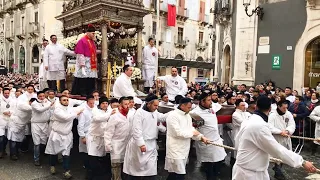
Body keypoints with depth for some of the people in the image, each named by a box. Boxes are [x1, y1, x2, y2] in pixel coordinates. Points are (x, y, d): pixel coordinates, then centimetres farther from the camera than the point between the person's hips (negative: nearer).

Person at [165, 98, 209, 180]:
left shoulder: (187, 115, 11)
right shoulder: (173, 115, -16)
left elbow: (191, 130, 12)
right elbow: (178, 132, -24)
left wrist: (201, 137, -5)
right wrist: (192, 132, -12)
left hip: (184, 149, 8)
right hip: (176, 150, -8)